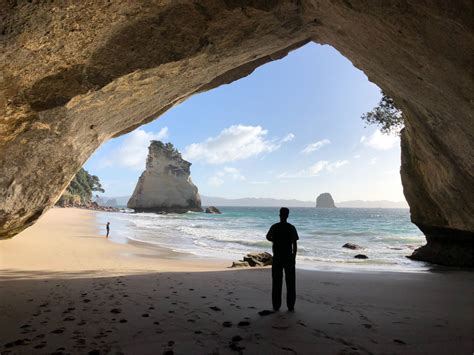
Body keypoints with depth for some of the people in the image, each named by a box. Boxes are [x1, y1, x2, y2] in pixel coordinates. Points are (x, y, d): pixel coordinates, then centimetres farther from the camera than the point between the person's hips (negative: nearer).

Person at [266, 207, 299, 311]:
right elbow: (294, 244, -6)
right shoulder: (291, 228, -6)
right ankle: (290, 306, 11)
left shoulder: (274, 227, -4)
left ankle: (276, 305, 11)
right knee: (290, 282, 9)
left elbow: (268, 237, 13)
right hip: (289, 257, -1)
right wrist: (294, 257, 2)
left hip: (277, 258, 1)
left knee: (276, 282, 8)